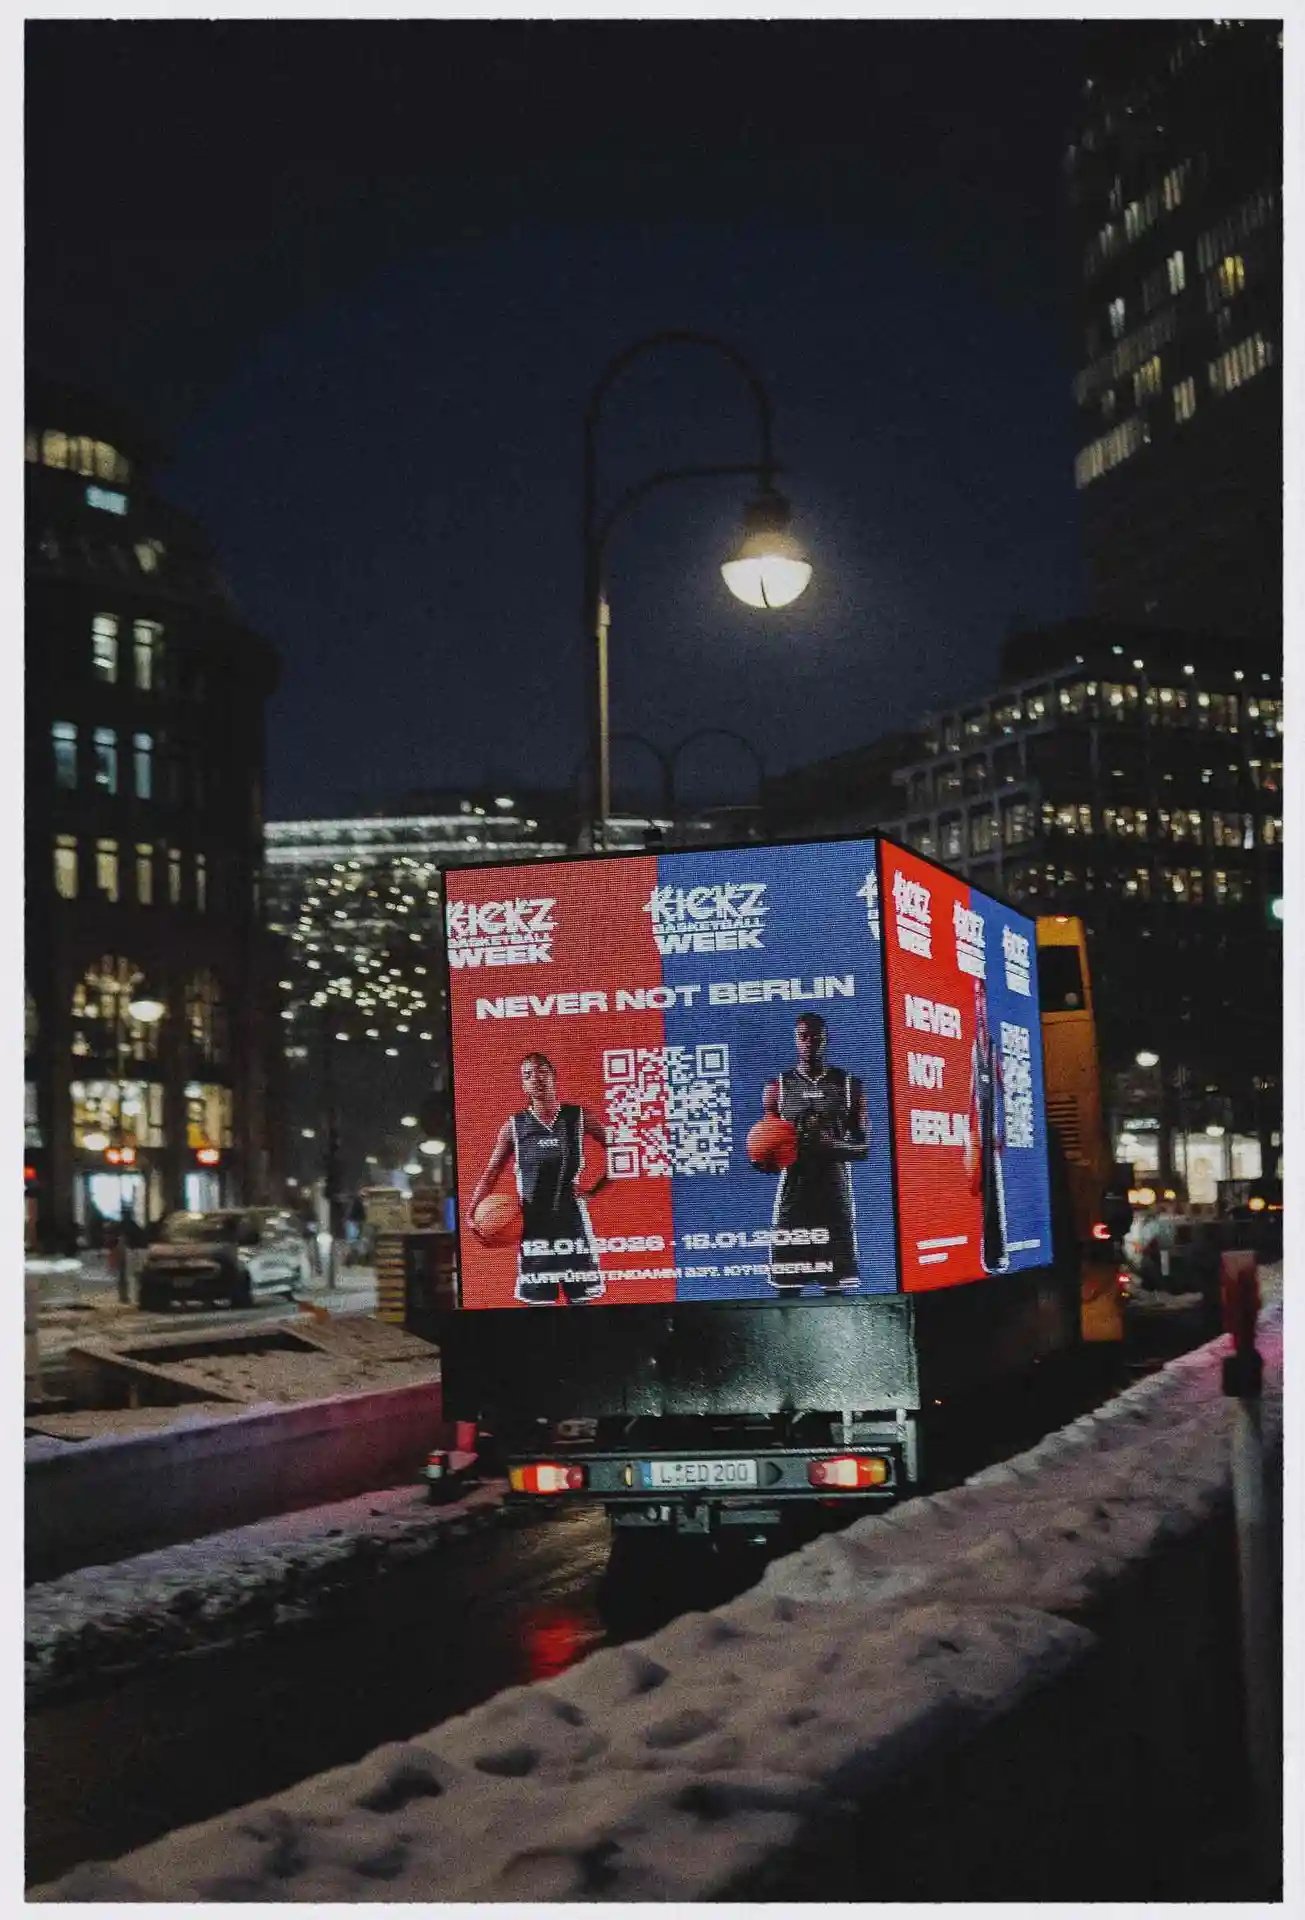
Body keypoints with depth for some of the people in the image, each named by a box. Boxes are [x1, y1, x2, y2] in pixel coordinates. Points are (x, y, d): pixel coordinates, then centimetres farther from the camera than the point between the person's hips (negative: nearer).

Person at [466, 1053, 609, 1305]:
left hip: (573, 1220, -1)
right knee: (537, 1303, 3)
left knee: (581, 1300, 4)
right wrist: (472, 1213, -6)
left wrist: (597, 1188, -4)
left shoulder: (579, 1117, 0)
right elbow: (490, 1175, 7)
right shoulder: (514, 1126, 2)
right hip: (533, 1224, 1)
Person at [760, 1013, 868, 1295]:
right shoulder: (778, 1087, 7)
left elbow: (862, 1146, 3)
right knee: (787, 1283, 0)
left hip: (836, 1191, 0)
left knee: (838, 1284, 1)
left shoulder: (849, 1085, 6)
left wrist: (834, 1146, -17)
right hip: (794, 1190, 0)